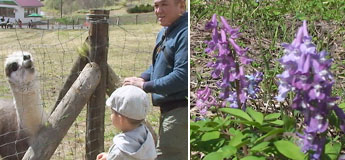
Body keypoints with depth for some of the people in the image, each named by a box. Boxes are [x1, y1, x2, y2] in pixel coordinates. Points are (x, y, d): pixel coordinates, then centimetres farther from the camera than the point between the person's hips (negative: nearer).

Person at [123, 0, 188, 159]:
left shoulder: (185, 33, -19)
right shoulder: (163, 33, 15)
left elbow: (182, 76, -26)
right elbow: (156, 67, 23)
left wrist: (145, 86, -19)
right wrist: (141, 78, 1)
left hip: (180, 111, -11)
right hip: (168, 110, 11)